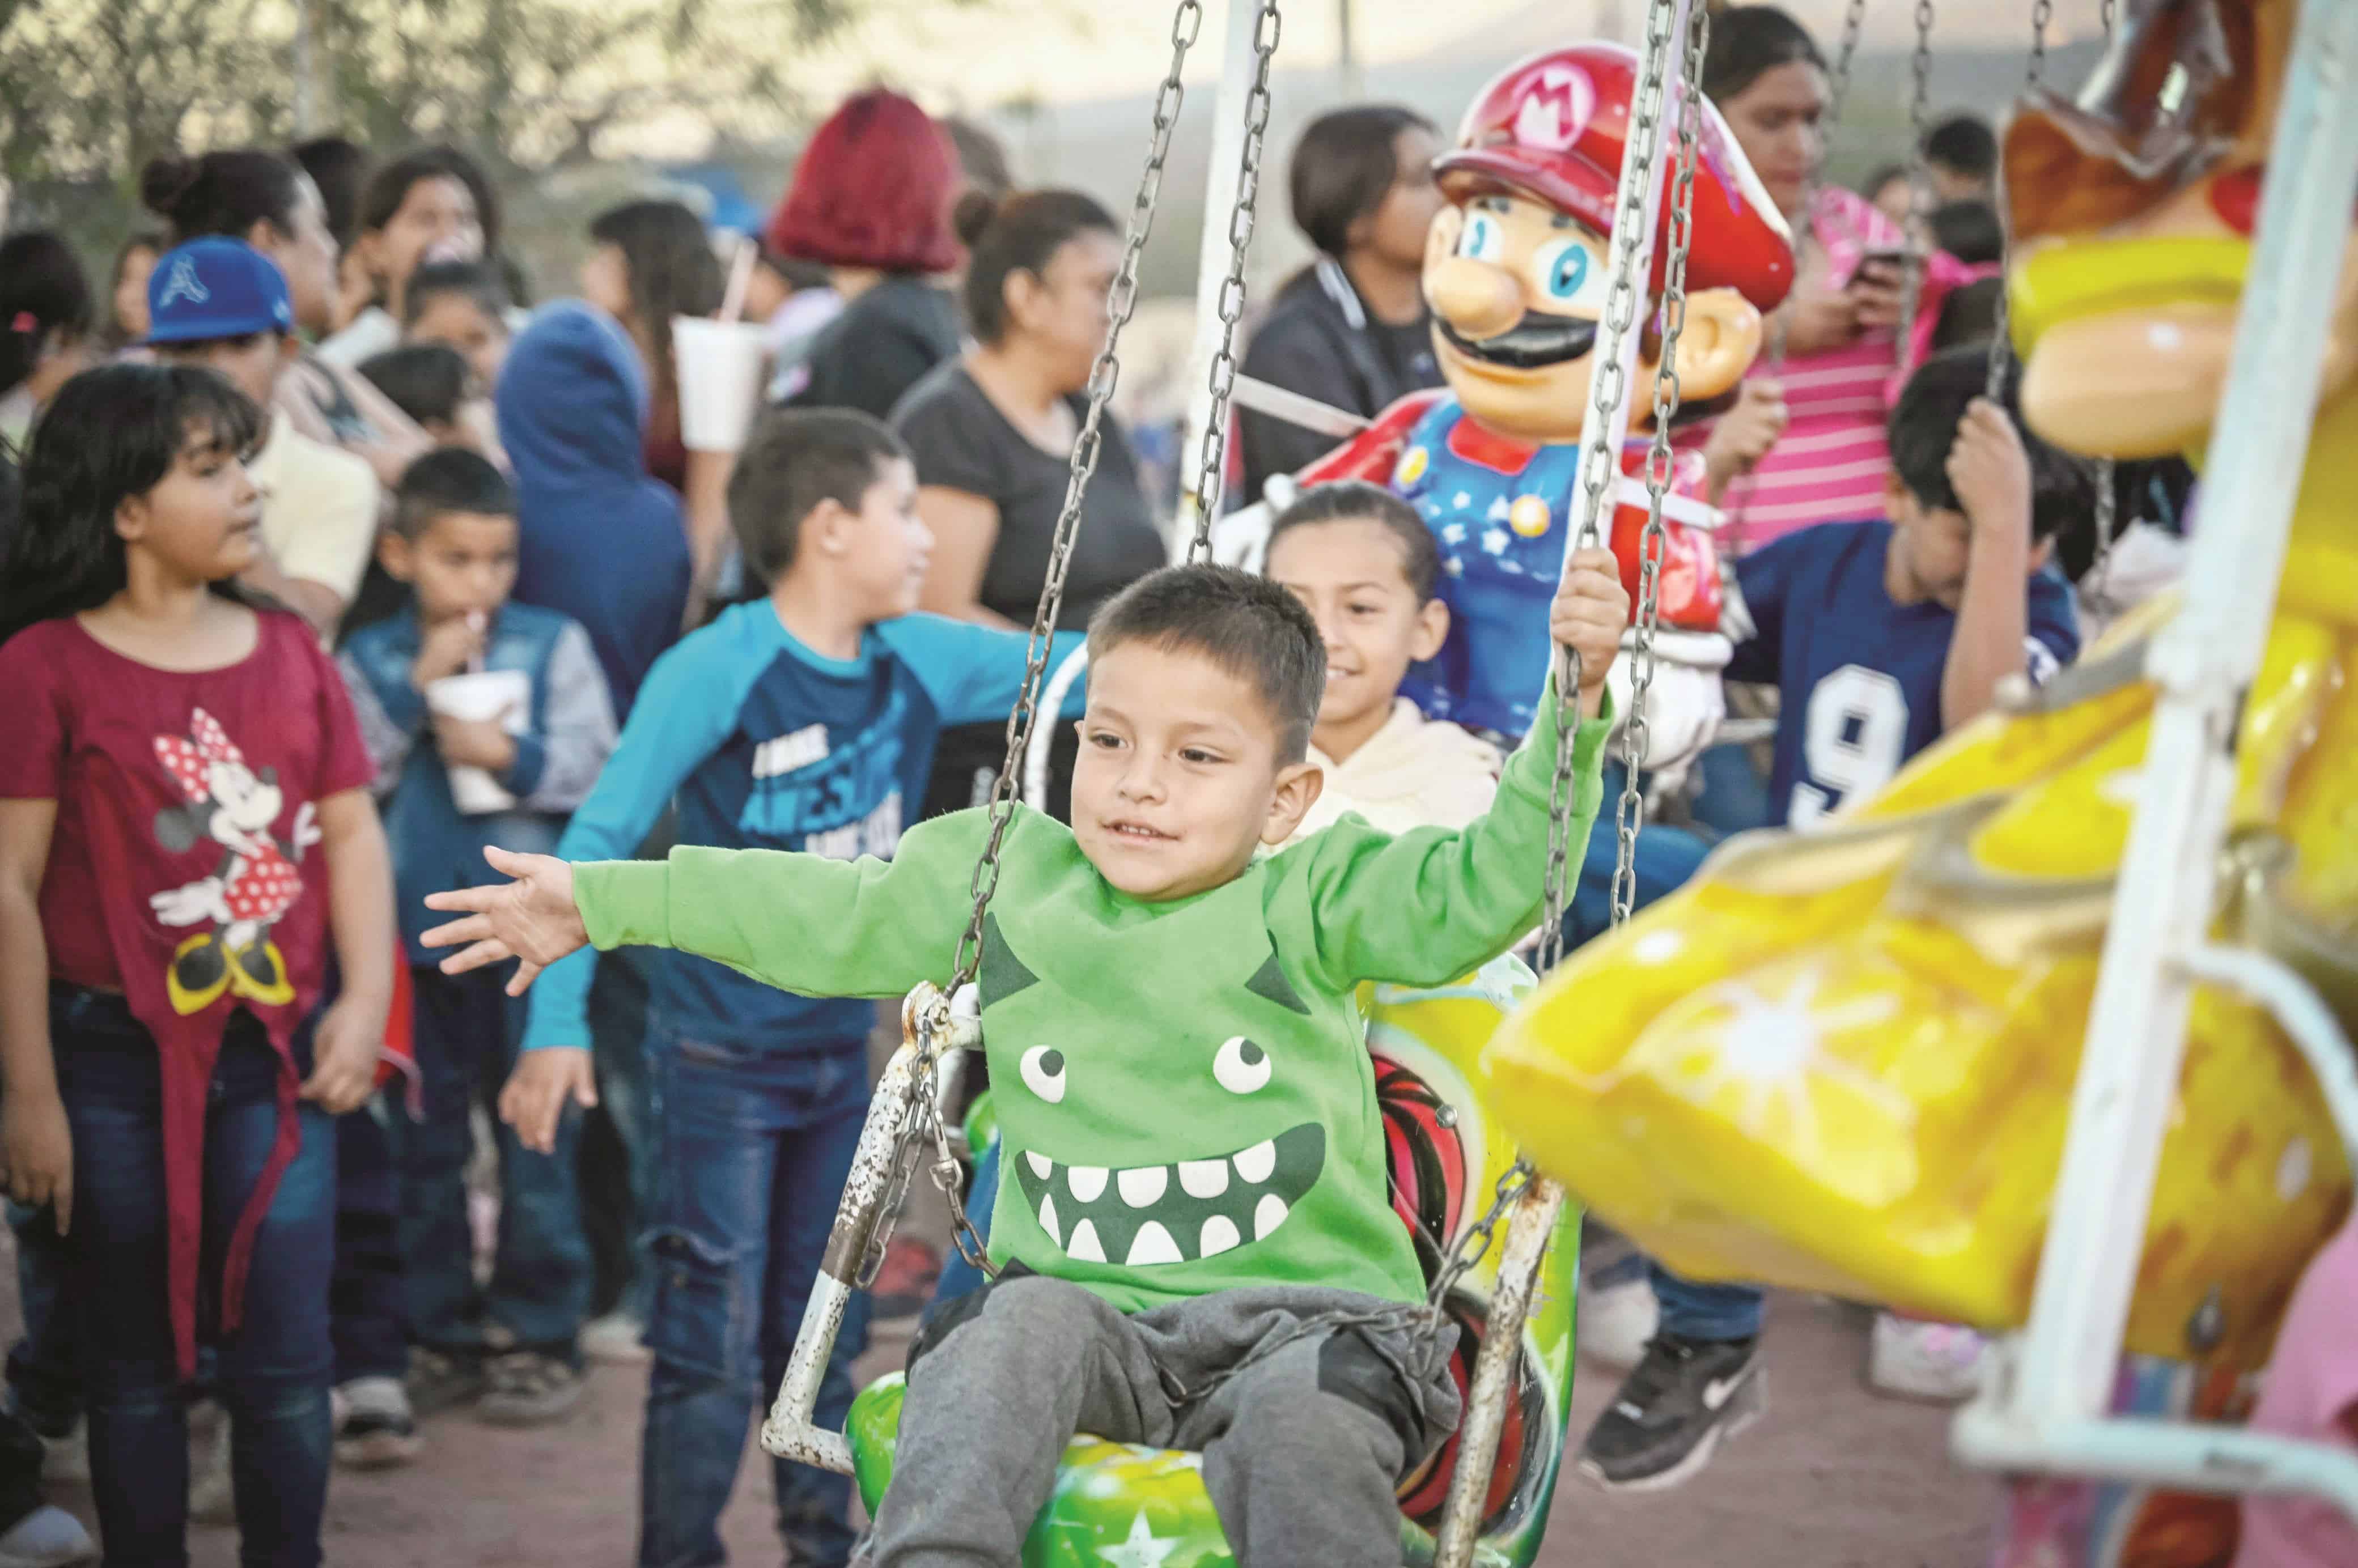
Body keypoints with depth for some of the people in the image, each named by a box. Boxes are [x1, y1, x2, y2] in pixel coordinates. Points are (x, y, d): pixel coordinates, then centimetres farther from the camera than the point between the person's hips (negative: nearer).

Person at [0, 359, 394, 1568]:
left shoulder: (290, 652, 6)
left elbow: (351, 833, 9)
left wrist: (365, 999, -4)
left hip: (276, 1057, 3)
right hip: (118, 1060, -3)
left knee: (285, 1366, 2)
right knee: (136, 1368, 8)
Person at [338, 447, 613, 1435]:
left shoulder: (554, 646, 0)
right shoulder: (371, 661, 2)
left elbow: (601, 763, -4)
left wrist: (512, 755, -17)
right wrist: (416, 689, -13)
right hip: (413, 935, 2)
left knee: (536, 1139, 3)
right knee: (424, 1142, 10)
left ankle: (542, 1334, 13)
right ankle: (441, 1332, 21)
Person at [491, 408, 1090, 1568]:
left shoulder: (921, 662, 0)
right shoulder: (718, 672, -18)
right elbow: (601, 838, -17)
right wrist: (557, 1025, -22)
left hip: (841, 1048, 6)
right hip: (722, 1057, -6)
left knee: (823, 1339, 16)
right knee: (712, 1346, -3)